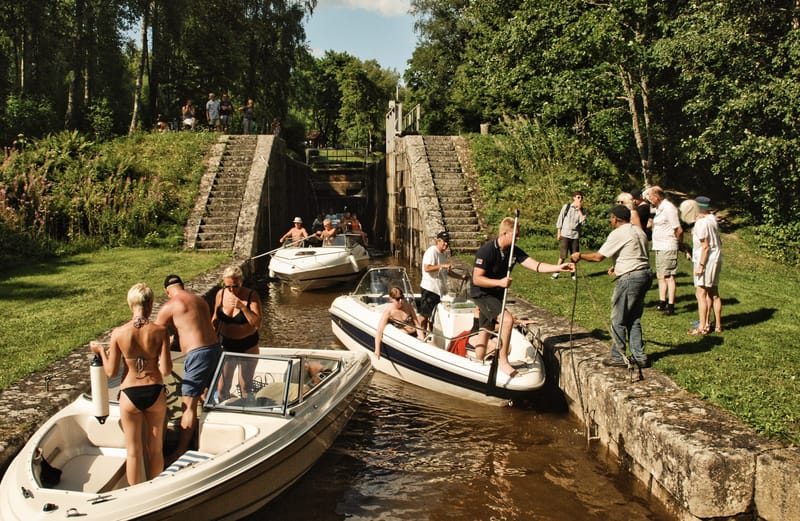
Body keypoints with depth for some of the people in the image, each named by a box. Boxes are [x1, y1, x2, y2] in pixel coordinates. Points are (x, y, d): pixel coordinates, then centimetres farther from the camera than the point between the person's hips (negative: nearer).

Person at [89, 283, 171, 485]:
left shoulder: (118, 333, -11)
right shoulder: (160, 331, -13)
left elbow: (111, 372, -4)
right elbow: (166, 370, -13)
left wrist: (100, 351, 12)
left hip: (130, 395, 0)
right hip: (155, 393, 0)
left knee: (134, 451, 13)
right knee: (155, 449, 18)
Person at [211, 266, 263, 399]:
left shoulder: (252, 295, -16)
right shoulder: (220, 294, -6)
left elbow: (257, 323, -22)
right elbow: (215, 319, 9)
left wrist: (242, 307, -31)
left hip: (247, 346, -2)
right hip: (226, 344, 3)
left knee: (245, 386, 10)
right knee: (222, 386, 6)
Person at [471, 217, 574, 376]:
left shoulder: (514, 251, -2)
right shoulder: (486, 251, -22)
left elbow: (536, 266, -10)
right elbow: (476, 279, -23)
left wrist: (559, 267, -22)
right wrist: (499, 282, -33)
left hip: (496, 295, 8)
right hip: (481, 294, -8)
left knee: (485, 332, 16)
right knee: (507, 319, -25)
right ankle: (503, 361, -15)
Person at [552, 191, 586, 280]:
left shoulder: (582, 210, 6)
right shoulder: (566, 207, -1)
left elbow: (583, 221, -10)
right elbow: (560, 219, 2)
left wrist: (579, 209, -11)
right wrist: (558, 232, -2)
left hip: (575, 236, 3)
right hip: (565, 235, -3)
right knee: (563, 255, -7)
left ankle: (573, 273, 17)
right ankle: (556, 272, 4)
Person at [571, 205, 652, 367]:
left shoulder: (617, 234, -12)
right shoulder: (639, 231, 15)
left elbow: (598, 257, -12)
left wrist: (580, 256, 3)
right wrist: (618, 266, 23)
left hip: (630, 278, -9)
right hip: (645, 274, 9)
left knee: (618, 320, 2)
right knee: (634, 319, 16)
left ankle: (618, 357, 8)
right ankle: (639, 356, 18)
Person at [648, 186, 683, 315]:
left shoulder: (668, 208, -15)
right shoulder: (659, 208, 15)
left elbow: (679, 230, -14)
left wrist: (678, 243, -2)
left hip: (668, 248, -10)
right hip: (659, 247, 10)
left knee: (669, 276, -8)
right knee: (660, 276, 13)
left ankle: (671, 306, -6)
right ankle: (662, 302, 21)